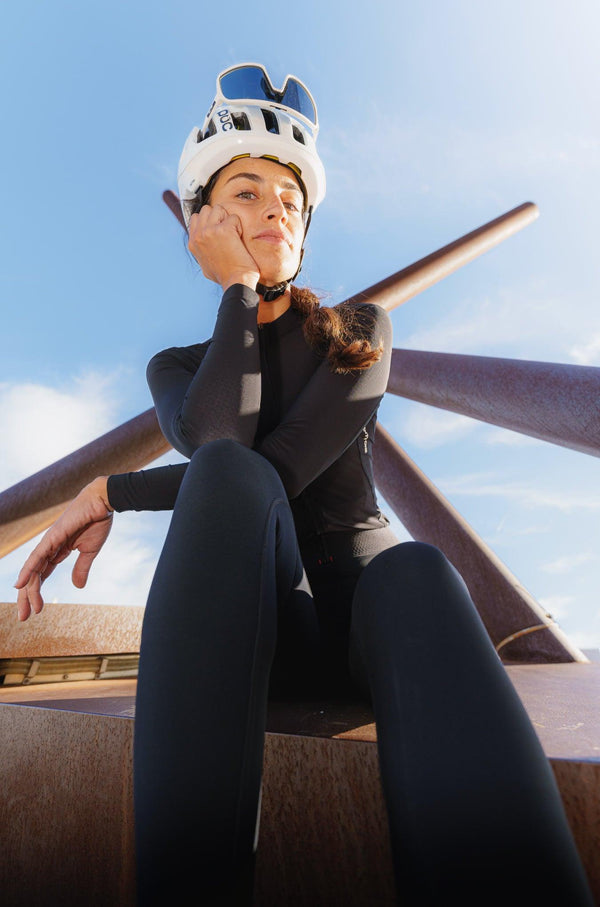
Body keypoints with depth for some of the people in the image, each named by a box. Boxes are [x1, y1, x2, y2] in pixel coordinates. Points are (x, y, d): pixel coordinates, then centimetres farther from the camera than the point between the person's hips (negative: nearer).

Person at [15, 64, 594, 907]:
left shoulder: (362, 331, 8)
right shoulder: (175, 368, 13)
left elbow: (285, 468, -11)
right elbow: (220, 454, -14)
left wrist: (111, 494, -8)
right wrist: (238, 289, -3)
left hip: (367, 599, 1)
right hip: (254, 624, 0)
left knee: (417, 574, -37)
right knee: (228, 475, -33)